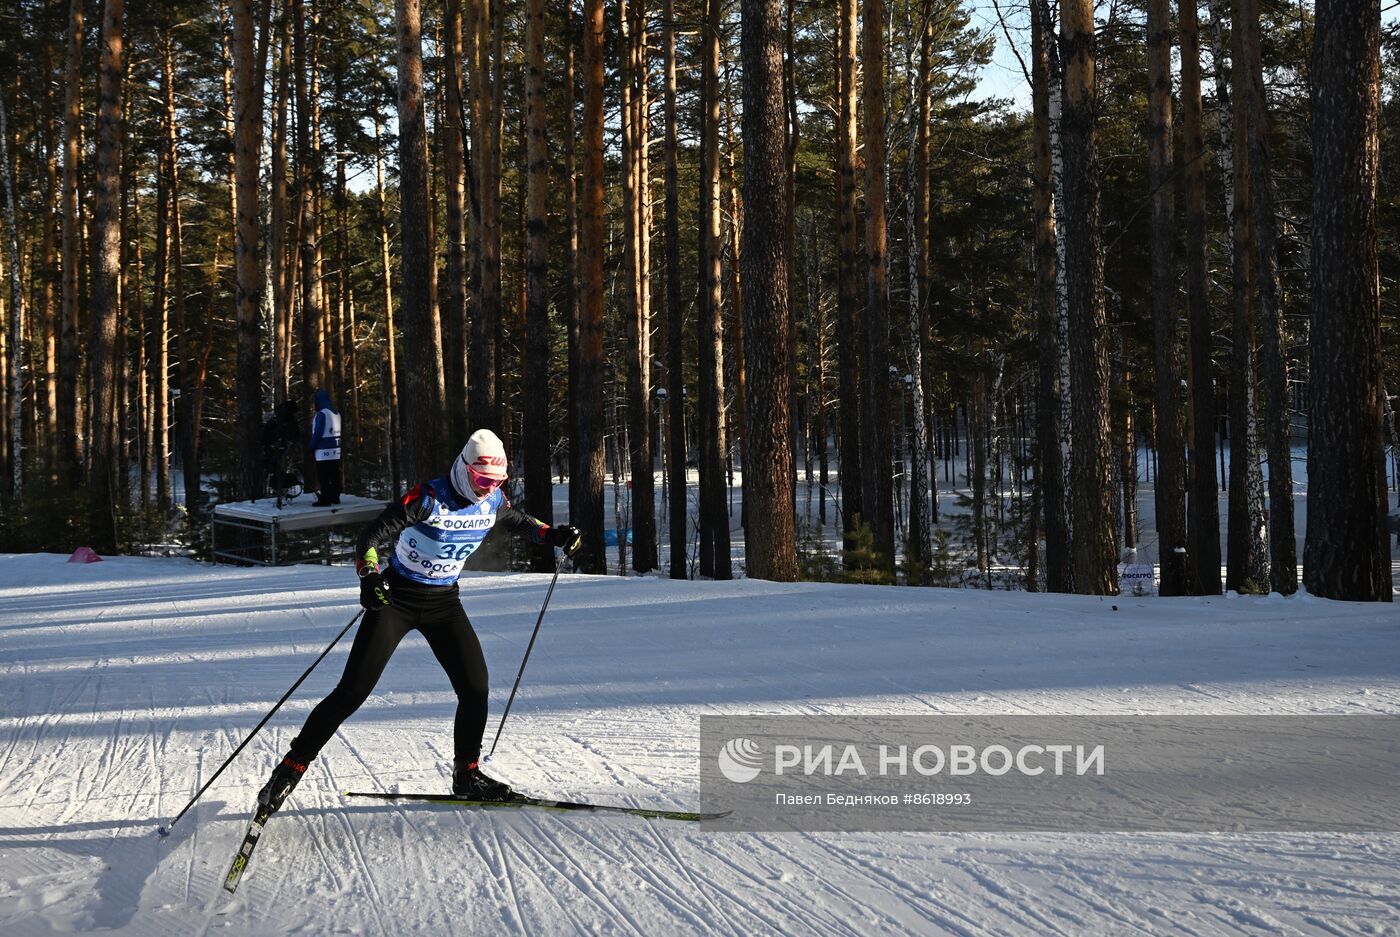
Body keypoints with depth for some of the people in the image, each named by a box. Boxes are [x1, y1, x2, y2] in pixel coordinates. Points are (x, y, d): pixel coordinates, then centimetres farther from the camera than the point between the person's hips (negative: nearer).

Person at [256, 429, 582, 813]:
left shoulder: (492, 501, -4)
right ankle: (291, 767, 2)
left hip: (443, 601, 5)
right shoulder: (429, 498, -22)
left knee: (475, 685, -6)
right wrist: (369, 576, -40)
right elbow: (371, 537, -23)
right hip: (397, 596, -5)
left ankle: (466, 774, 12)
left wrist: (552, 535, 6)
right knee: (353, 691, -8)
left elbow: (516, 520, 21)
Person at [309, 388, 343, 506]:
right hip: (336, 451, 8)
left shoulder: (321, 414, -15)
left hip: (324, 452, -8)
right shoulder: (337, 413, 9)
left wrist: (312, 448, -5)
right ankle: (335, 497, 18)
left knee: (323, 477, -4)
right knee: (335, 476, 13)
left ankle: (324, 499, -5)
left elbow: (317, 433, -16)